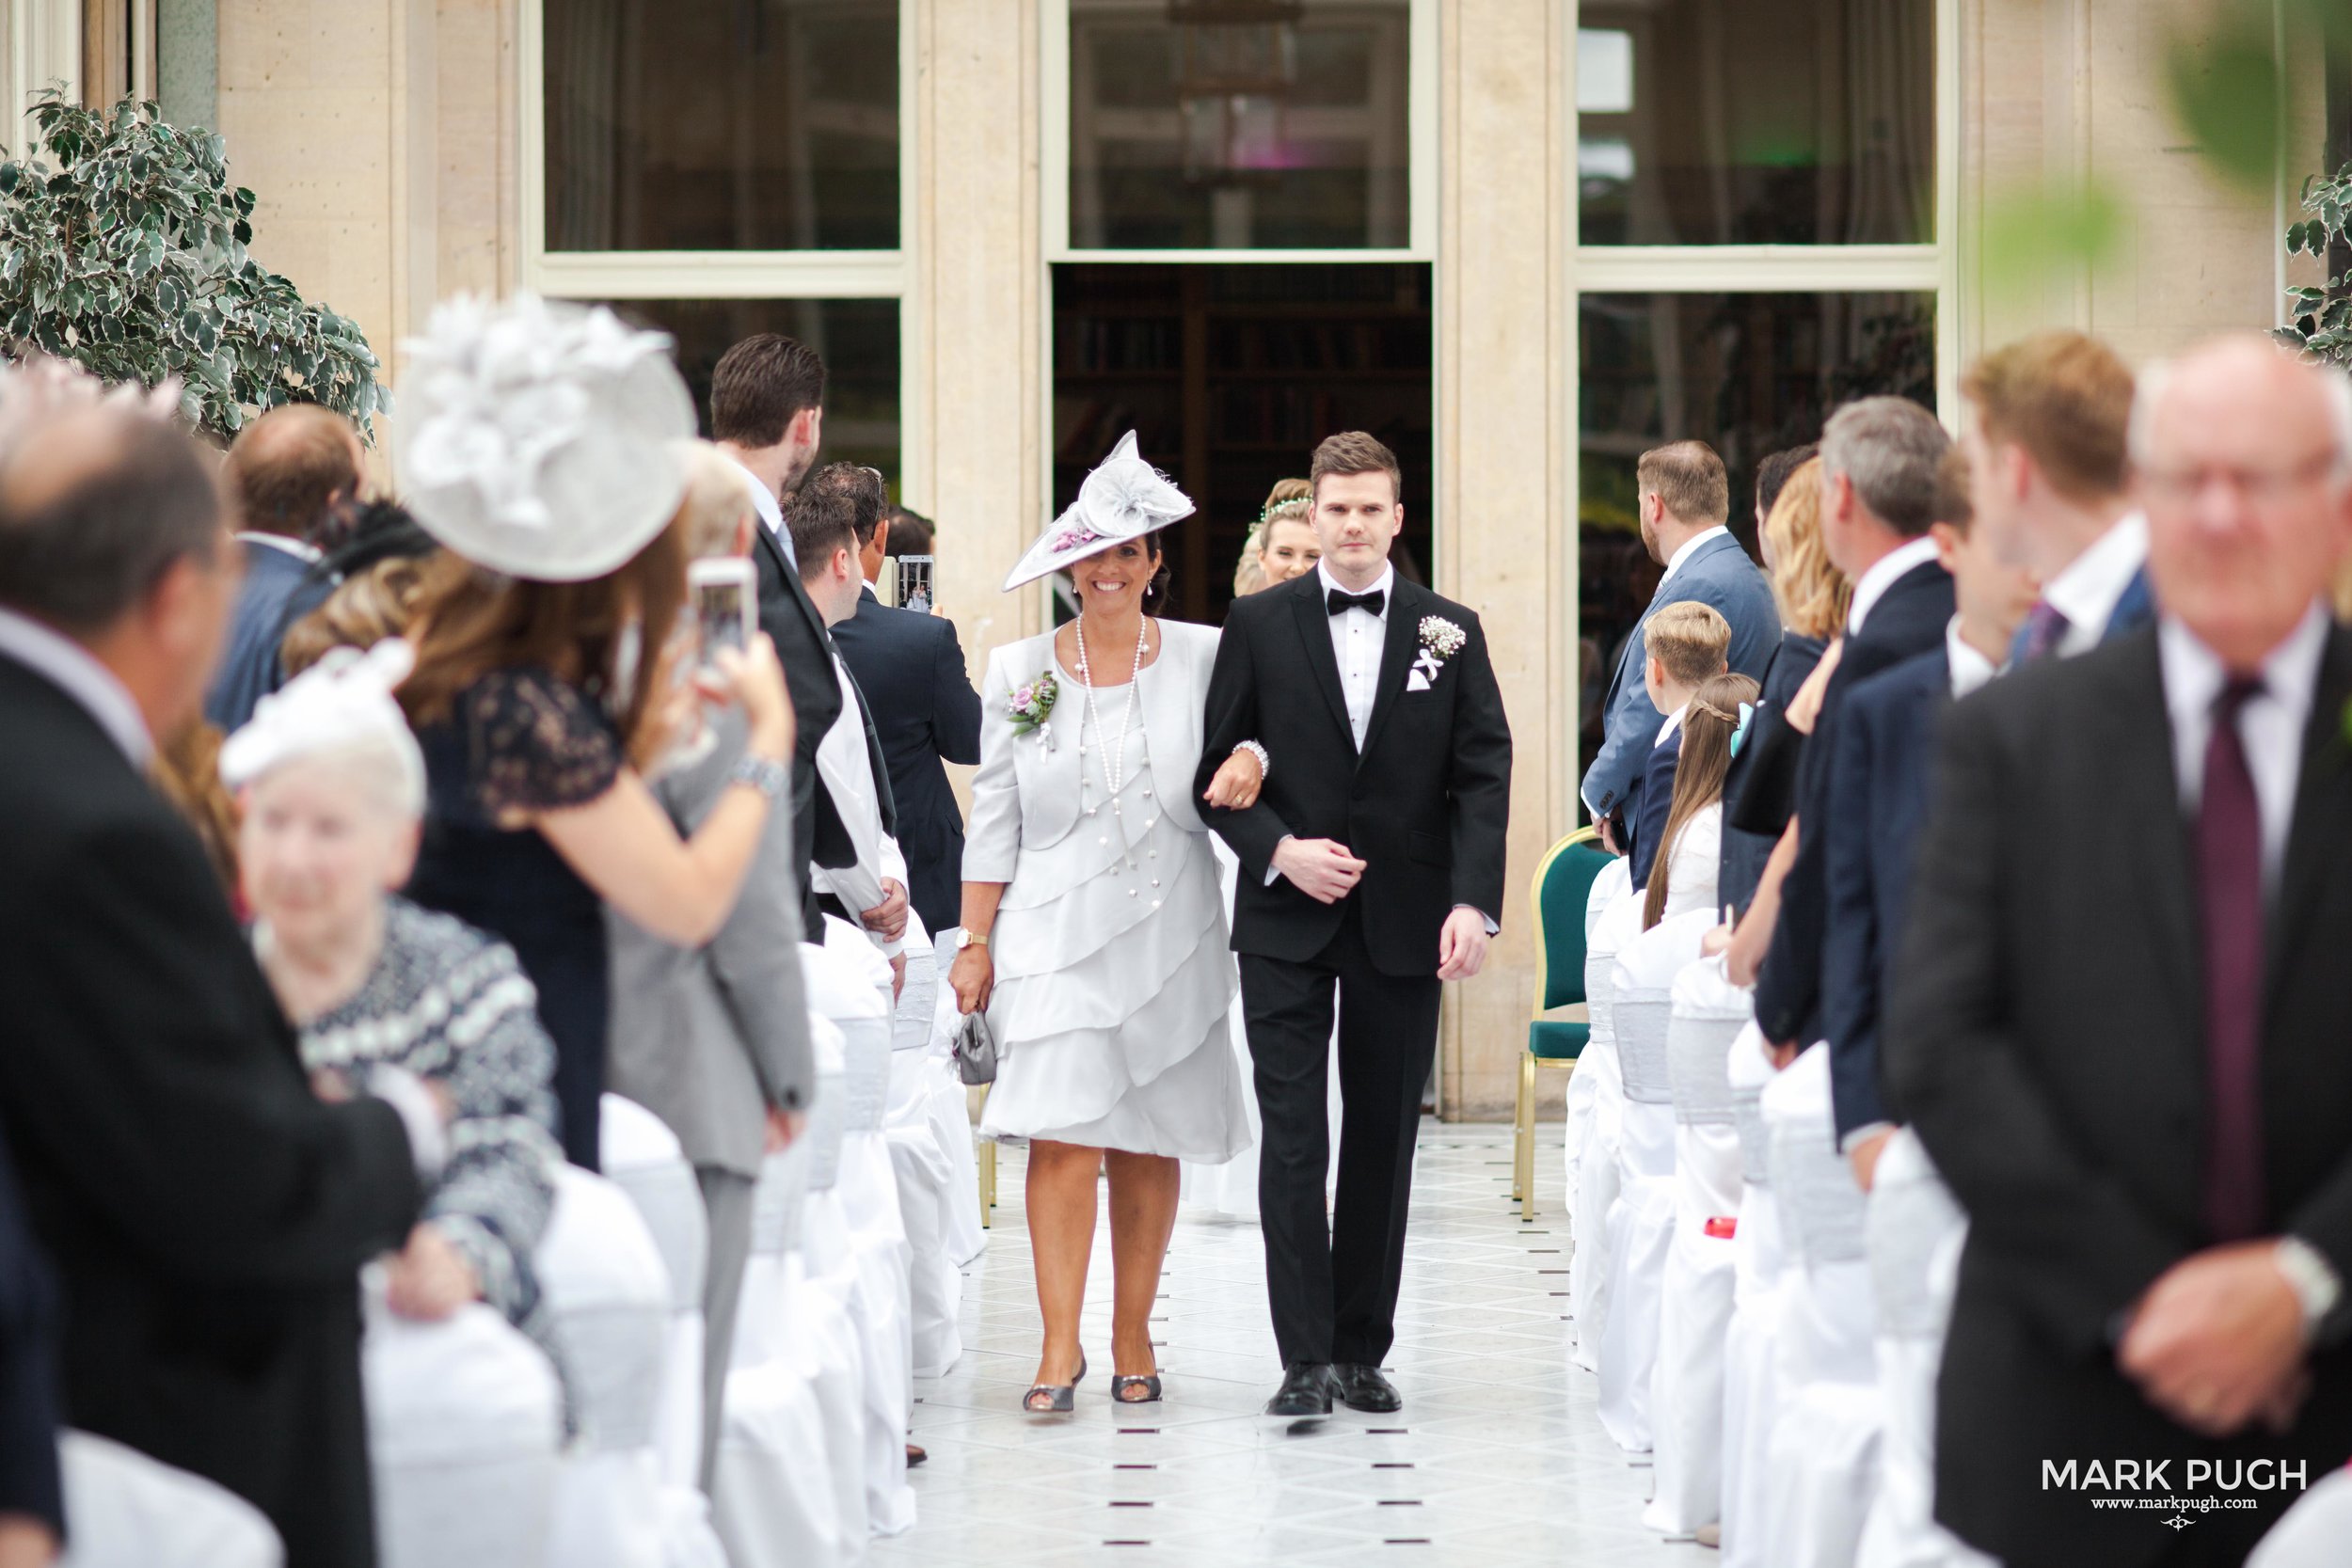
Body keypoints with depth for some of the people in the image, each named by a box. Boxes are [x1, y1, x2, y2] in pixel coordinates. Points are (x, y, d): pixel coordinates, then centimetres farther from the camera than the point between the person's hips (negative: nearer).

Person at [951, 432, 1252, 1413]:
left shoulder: (1204, 659, 4)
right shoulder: (1018, 672, 5)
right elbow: (994, 818, 7)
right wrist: (974, 942, 2)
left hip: (1169, 929, 1)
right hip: (1055, 929, -1)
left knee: (1148, 1143, 5)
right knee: (1062, 1137, -11)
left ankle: (1133, 1337, 15)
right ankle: (1059, 1348, -10)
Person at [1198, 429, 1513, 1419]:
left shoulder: (1450, 632, 5)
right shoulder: (1258, 624, 3)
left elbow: (1483, 775, 2)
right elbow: (1218, 770, 4)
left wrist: (1473, 901, -10)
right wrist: (1278, 850, -11)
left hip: (1403, 922, 1)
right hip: (1286, 919, -1)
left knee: (1385, 1136, 6)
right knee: (1292, 1135, -6)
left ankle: (1363, 1350, 14)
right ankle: (1306, 1359, -6)